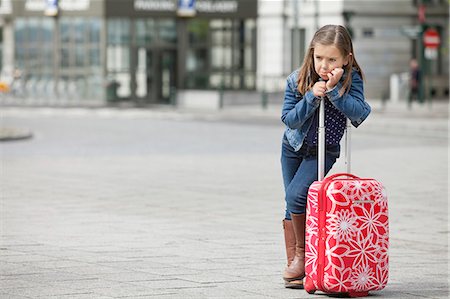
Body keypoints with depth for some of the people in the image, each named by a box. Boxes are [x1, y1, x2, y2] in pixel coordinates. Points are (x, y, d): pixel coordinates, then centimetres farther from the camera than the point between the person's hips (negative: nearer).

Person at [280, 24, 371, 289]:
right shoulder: (297, 80, -16)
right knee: (292, 207, 5)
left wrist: (335, 90, -39)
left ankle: (303, 253, -4)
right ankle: (293, 262, 14)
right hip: (293, 147, 3)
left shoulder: (351, 79, -19)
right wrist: (311, 98, -31)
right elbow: (289, 119, -16)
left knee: (296, 195, -21)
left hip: (324, 151, -3)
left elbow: (360, 113, -31)